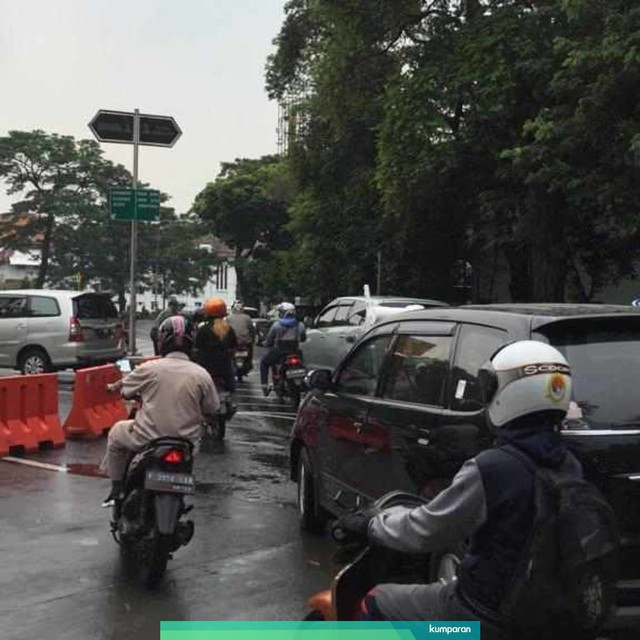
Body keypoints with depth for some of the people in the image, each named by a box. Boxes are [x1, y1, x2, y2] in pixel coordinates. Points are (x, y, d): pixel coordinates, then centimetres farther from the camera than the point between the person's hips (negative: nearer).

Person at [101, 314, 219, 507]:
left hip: (147, 440, -1)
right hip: (186, 445, 2)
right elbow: (210, 412, 0)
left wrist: (112, 387, 29)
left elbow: (124, 389, 6)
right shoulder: (202, 375, -8)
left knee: (116, 433, 27)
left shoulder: (149, 368, -10)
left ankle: (117, 489, 28)